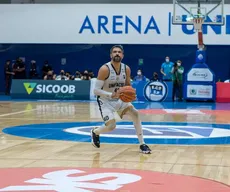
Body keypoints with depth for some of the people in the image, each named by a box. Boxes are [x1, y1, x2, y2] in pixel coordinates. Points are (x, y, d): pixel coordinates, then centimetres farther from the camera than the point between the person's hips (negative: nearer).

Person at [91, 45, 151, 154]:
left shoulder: (126, 69, -6)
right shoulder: (105, 69, -23)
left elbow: (128, 85, 10)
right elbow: (96, 90, -23)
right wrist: (112, 95, -36)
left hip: (120, 99, 5)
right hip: (105, 101, -5)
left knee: (135, 114, -12)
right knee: (111, 126, -19)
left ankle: (142, 144, -3)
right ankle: (95, 132, 17)